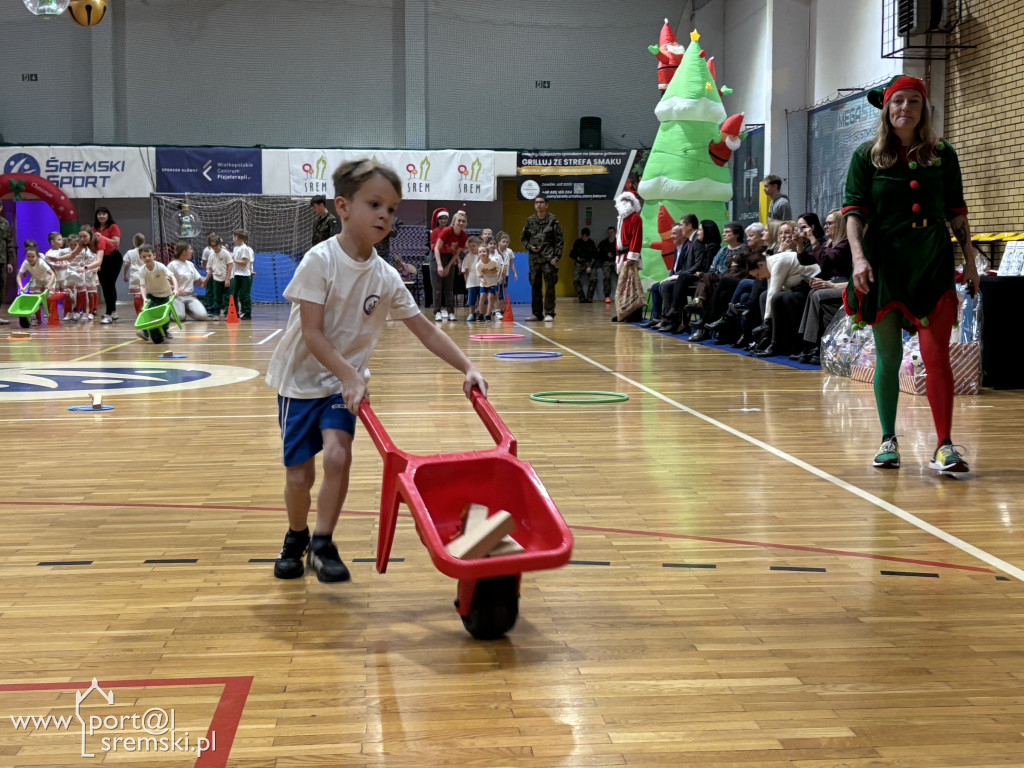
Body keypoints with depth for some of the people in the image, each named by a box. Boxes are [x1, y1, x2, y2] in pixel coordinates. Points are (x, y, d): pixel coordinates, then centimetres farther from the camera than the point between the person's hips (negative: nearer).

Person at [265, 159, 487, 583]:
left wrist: (467, 368, -14)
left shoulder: (386, 277, -7)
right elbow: (312, 333, -24)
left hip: (345, 381, 3)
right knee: (299, 475, 2)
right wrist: (350, 377, -34)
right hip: (302, 377, -3)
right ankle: (295, 539, 31)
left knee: (338, 455, -19)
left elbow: (426, 330, -3)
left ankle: (322, 544, -1)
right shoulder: (319, 261, -20)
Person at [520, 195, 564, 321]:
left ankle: (549, 313, 1)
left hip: (548, 258, -4)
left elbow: (560, 240, -1)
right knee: (535, 286, 5)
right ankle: (537, 313, 12)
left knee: (549, 286, -5)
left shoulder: (552, 220, 0)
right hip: (534, 258, 4)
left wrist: (556, 256, -9)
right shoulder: (530, 221, 10)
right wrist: (529, 247, 1)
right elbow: (523, 238, 20)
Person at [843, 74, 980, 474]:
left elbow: (956, 212, 11)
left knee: (936, 355, -9)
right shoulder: (867, 156, 3)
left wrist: (970, 260, 9)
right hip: (884, 262, 0)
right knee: (888, 356, 6)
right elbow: (854, 211, -3)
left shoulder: (943, 155, 6)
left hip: (932, 262, 0)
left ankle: (944, 447, -8)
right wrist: (858, 257, -16)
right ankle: (888, 441, 19)